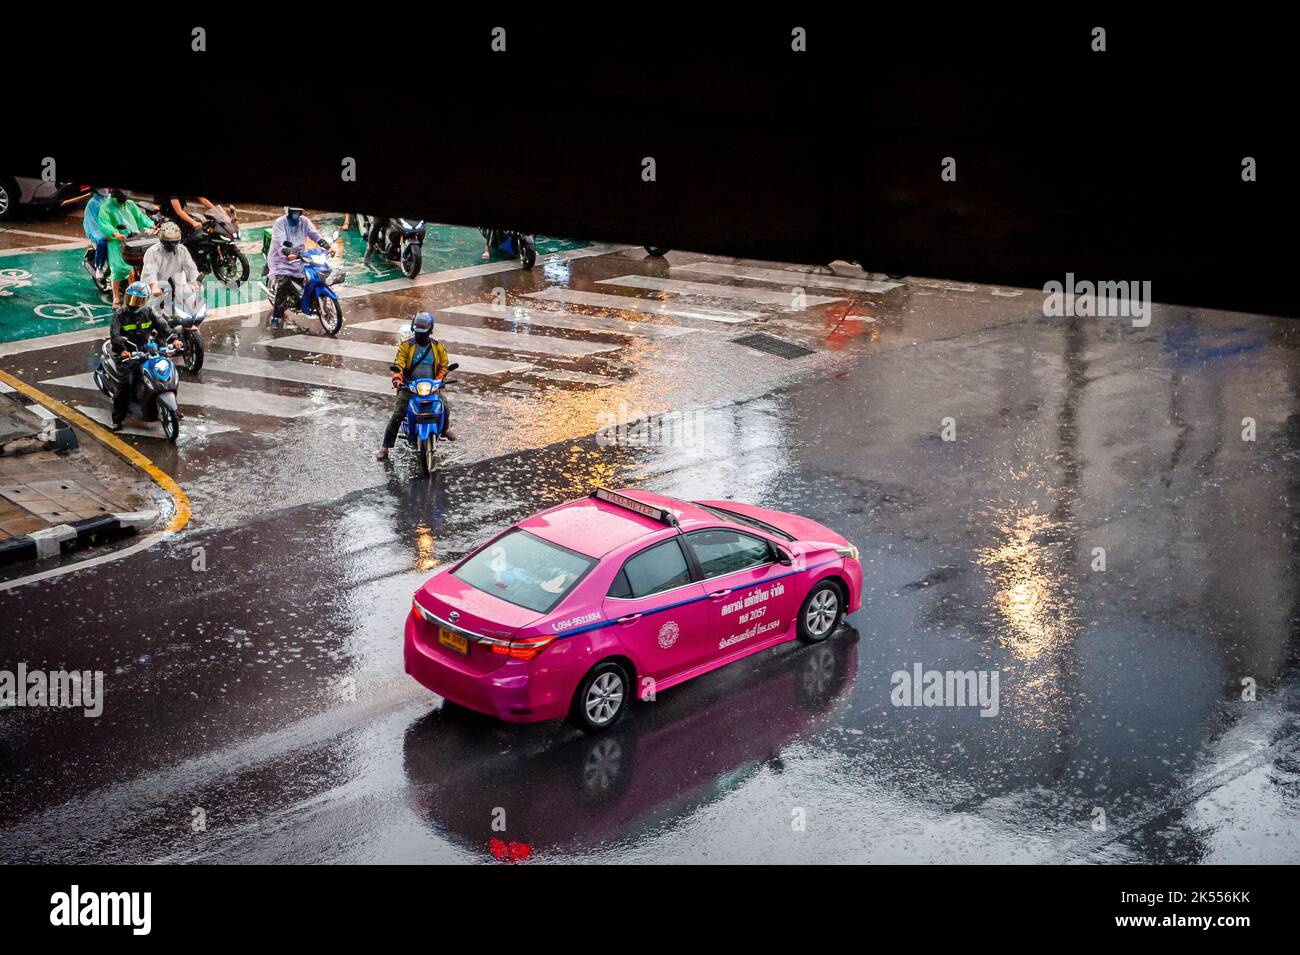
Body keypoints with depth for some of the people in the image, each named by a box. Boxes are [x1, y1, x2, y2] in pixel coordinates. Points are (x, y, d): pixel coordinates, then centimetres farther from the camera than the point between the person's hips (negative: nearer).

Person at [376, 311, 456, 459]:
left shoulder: (438, 347, 6)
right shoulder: (406, 345, 0)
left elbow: (443, 366, 13)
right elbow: (398, 363, -8)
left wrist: (438, 381, -5)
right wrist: (397, 378, -27)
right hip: (409, 386, -1)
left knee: (444, 407, -14)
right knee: (397, 415, -15)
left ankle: (445, 429, 22)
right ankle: (385, 447, -10)